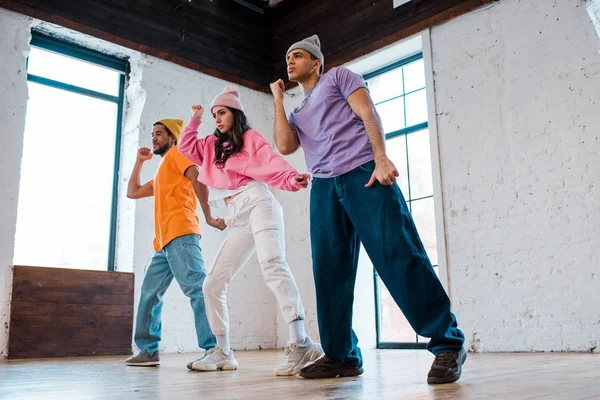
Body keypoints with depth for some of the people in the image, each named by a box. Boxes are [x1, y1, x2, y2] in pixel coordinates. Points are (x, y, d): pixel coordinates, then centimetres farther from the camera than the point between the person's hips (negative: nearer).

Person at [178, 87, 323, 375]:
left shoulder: (250, 137, 10)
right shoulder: (213, 145, 27)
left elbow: (271, 162, -6)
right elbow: (186, 146, 37)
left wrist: (293, 179, -24)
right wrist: (195, 119, 29)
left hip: (257, 204, -7)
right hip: (237, 220, 8)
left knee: (272, 264, -31)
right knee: (213, 284, 4)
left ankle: (300, 344, -42)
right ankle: (222, 352, 12)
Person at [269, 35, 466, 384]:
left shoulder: (339, 77, 16)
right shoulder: (298, 114, 29)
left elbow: (368, 113, 2)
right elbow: (285, 146, 10)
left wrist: (381, 158, -14)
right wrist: (278, 100, 20)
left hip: (364, 172, -6)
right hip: (324, 188, 6)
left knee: (398, 255, -14)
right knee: (330, 271, -2)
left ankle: (448, 342, -9)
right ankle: (341, 355, 6)